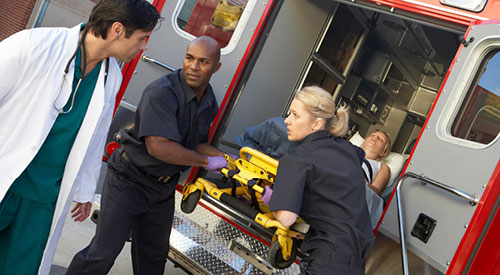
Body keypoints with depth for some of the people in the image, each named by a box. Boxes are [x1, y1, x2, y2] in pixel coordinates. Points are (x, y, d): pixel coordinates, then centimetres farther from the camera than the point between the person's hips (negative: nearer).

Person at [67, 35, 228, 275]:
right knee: (103, 252, -3)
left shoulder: (210, 103, 0)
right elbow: (158, 147, -33)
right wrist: (207, 162, -23)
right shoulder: (162, 92, -25)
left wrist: (226, 159, -7)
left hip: (163, 187, 7)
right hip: (129, 180, -7)